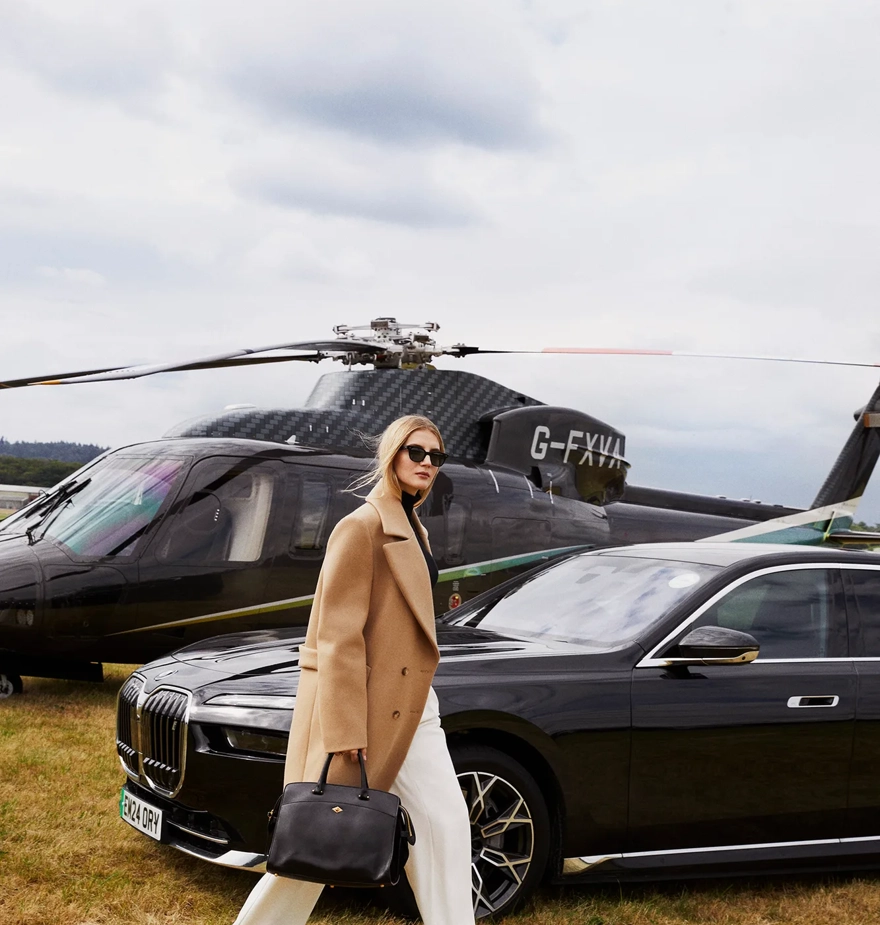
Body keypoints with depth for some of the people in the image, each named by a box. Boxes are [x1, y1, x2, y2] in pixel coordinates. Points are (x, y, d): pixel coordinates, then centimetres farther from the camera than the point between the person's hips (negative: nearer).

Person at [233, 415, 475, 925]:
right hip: (359, 704, -9)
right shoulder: (362, 527, -14)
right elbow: (339, 635, -19)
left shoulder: (413, 528, 14)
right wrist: (344, 731, -22)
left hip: (409, 707, 9)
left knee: (447, 823, 3)